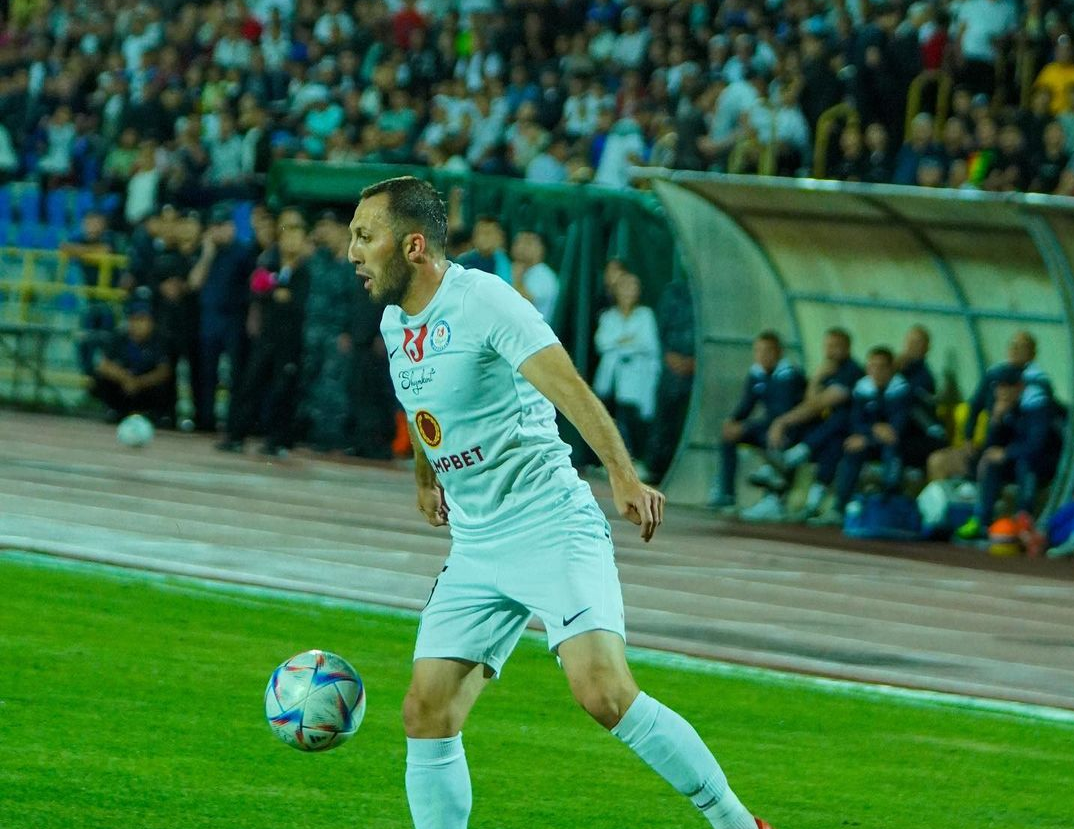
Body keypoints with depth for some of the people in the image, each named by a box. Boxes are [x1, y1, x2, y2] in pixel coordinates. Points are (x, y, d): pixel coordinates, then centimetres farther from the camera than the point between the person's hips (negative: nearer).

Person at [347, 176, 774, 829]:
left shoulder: (482, 299, -15)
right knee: (427, 713, -3)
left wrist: (623, 475, -42)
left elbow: (565, 385, -28)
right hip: (474, 550, 8)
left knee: (605, 692, -22)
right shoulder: (394, 322, 10)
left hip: (552, 527, -8)